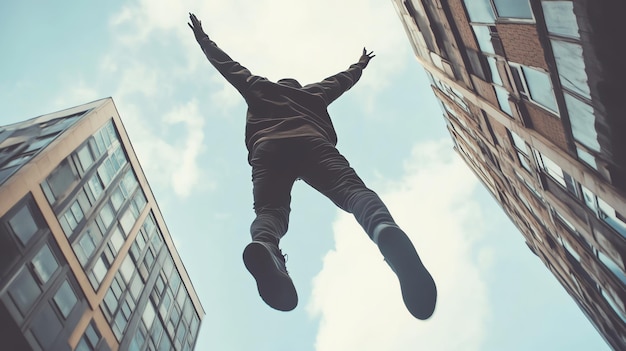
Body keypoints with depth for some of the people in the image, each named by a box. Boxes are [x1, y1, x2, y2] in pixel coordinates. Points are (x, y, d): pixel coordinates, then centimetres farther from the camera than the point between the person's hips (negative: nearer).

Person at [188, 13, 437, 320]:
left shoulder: (257, 87, 41)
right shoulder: (313, 92, 43)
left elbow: (227, 65, 52)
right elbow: (342, 79, 59)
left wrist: (202, 39, 69)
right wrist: (360, 65, 80)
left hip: (267, 147, 1)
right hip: (313, 142, 0)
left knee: (270, 209, -19)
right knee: (351, 189, -22)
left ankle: (264, 246, -56)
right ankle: (386, 229, -57)